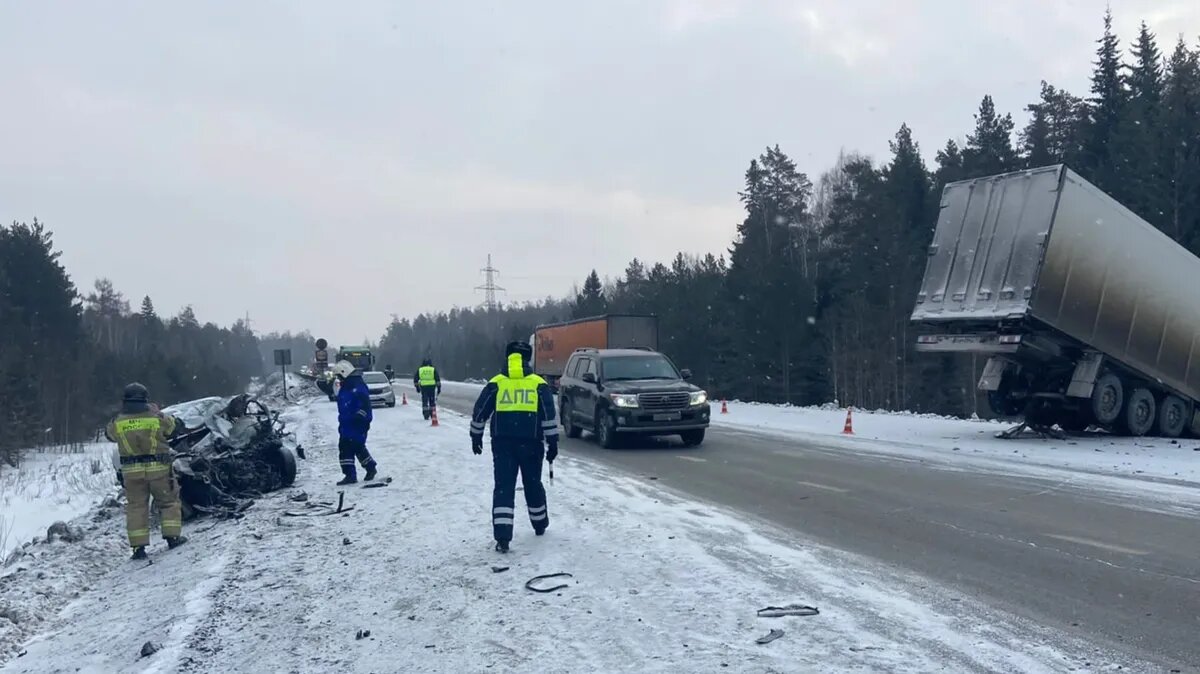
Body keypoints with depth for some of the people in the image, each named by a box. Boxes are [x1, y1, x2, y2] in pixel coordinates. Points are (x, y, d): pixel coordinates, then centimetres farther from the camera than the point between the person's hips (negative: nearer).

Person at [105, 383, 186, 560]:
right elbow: (174, 425, 9)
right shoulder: (157, 419, -8)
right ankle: (173, 537, 12)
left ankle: (139, 547, 6)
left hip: (131, 471, 2)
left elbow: (108, 432, 16)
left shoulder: (118, 423, -4)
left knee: (136, 507, 8)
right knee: (169, 502, 14)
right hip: (158, 467, -1)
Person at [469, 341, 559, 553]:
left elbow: (480, 412, 6)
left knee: (503, 488, -2)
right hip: (530, 443, 0)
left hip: (502, 443, 0)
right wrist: (553, 443, -1)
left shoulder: (495, 384, 4)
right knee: (533, 484, 19)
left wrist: (476, 436, 18)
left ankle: (502, 537, -13)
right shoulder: (539, 384, 2)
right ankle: (540, 524, 37)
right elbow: (549, 416, -4)